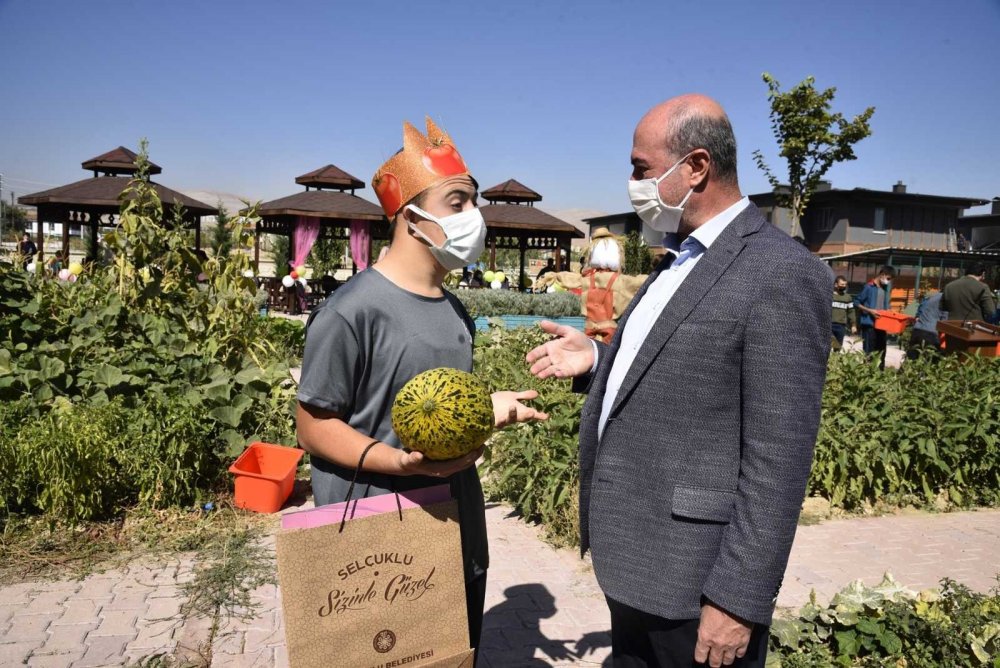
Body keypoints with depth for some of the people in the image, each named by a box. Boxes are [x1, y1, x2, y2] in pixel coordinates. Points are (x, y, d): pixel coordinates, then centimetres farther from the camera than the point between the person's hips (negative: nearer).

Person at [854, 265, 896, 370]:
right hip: (869, 324, -6)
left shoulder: (886, 288, 10)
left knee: (881, 351, 10)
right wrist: (869, 311, -18)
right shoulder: (869, 286, -9)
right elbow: (856, 303, -8)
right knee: (868, 352, -2)